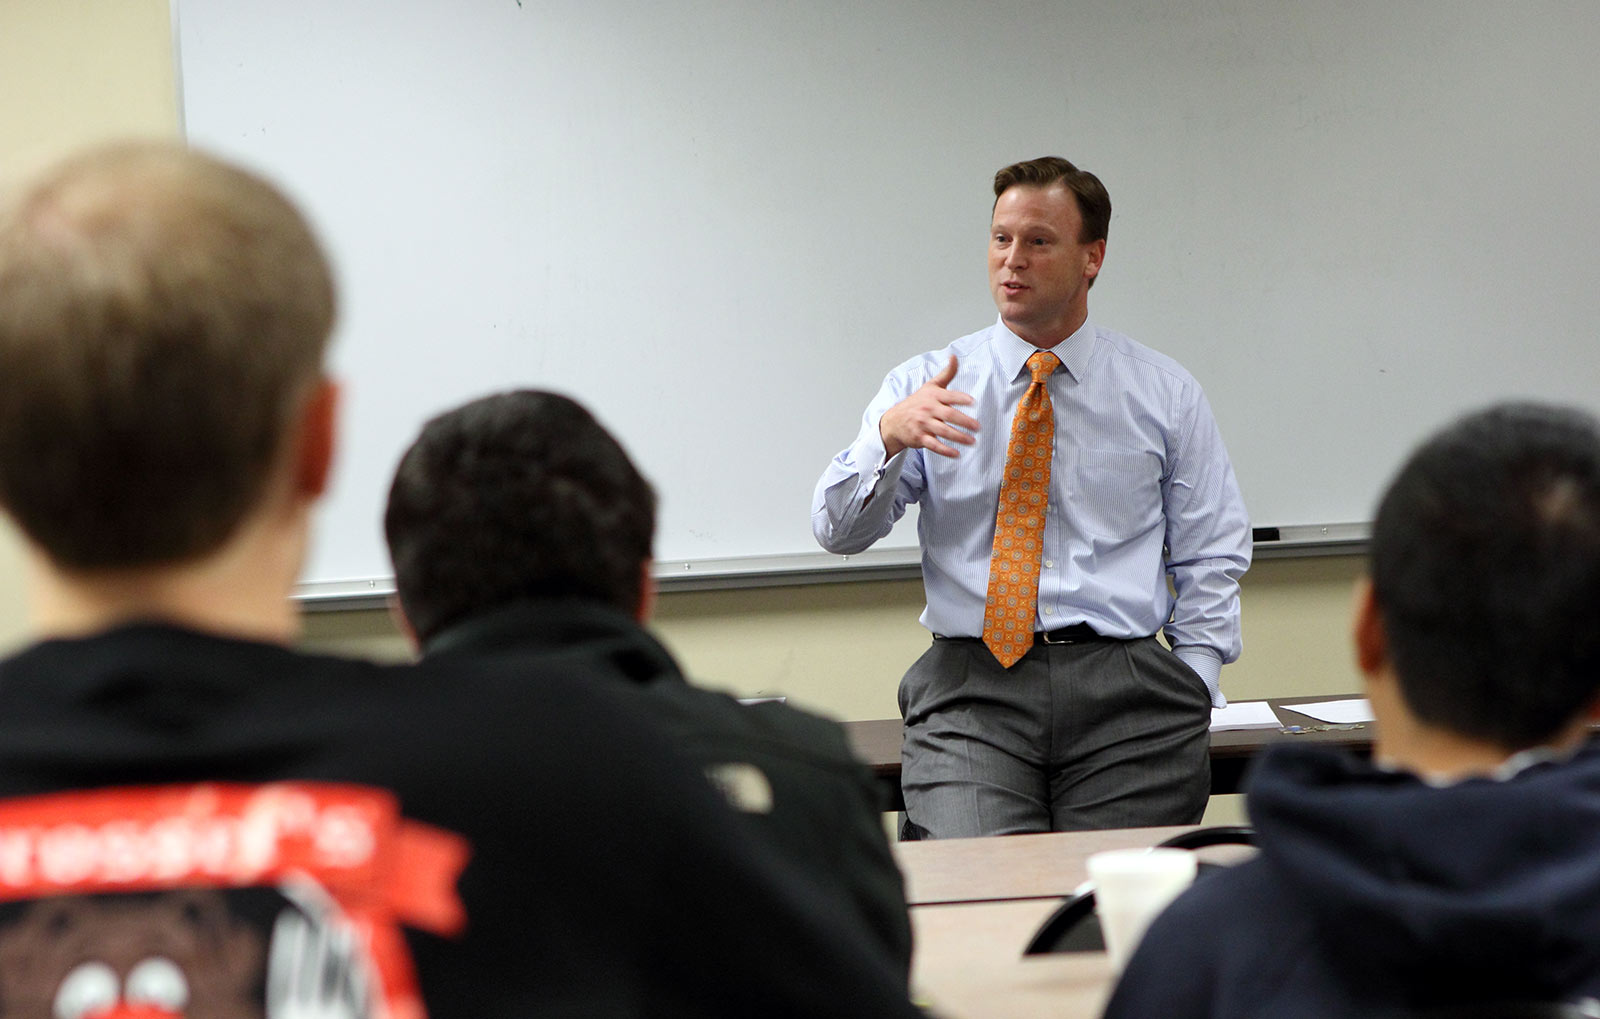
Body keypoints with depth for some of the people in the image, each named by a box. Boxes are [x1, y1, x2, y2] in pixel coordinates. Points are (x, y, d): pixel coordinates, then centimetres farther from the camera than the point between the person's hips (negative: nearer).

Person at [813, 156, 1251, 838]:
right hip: (970, 688, -1)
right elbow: (838, 530, 2)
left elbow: (1210, 560, 12)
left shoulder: (1165, 393, 13)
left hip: (1124, 686, 1)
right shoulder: (923, 385, 11)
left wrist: (1190, 694, -1)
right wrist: (890, 435, -17)